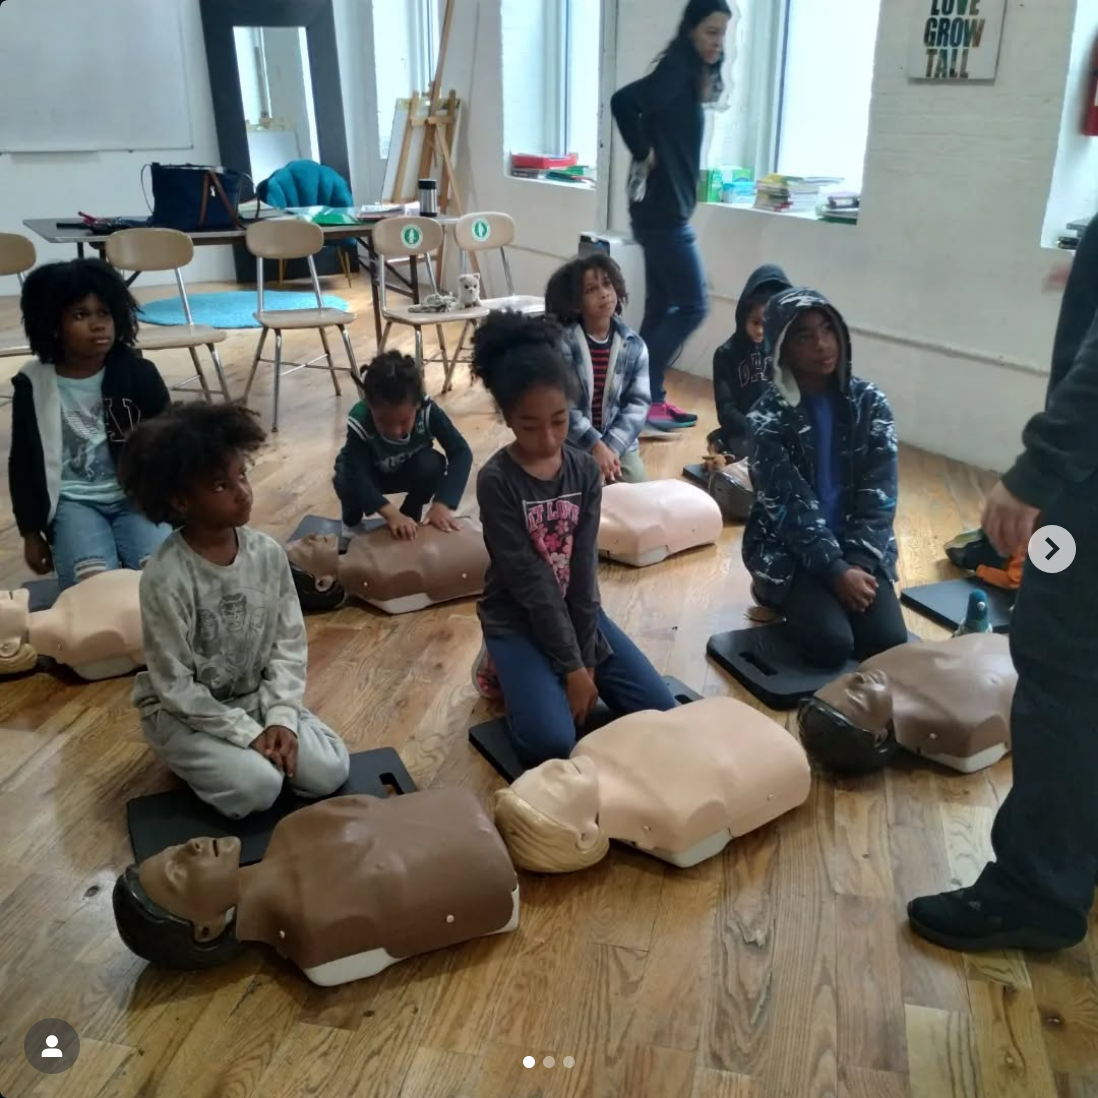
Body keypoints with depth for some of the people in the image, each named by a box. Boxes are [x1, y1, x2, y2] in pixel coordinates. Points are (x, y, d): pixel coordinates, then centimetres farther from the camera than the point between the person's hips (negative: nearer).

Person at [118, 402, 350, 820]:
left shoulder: (268, 553, -11)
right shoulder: (166, 578, -26)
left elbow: (290, 643, -3)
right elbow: (175, 685, -20)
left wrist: (280, 717, -14)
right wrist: (247, 734, -20)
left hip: (257, 696, 4)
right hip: (183, 711, -4)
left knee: (330, 772, -11)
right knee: (258, 786, -24)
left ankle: (256, 757, 14)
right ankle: (200, 758, 6)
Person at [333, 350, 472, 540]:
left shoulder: (428, 411, -35)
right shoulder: (360, 420, -38)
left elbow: (461, 453, -37)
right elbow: (356, 476, -45)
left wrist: (441, 504, -50)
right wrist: (391, 514, -59)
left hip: (406, 471, 1)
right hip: (370, 474, -1)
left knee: (433, 465, -32)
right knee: (346, 482, -35)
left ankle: (411, 517, -2)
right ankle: (351, 522, 2)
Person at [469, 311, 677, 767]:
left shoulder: (585, 470, -5)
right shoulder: (496, 481, -19)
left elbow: (584, 571, -8)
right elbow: (532, 584, -20)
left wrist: (585, 658, -13)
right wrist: (572, 667, -19)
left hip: (575, 611, 5)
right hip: (517, 620, -5)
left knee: (660, 710, -4)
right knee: (552, 743, -22)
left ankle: (540, 673, 14)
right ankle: (507, 668, 7)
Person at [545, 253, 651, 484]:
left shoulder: (634, 345, 1)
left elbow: (639, 403, -3)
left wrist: (612, 447, -16)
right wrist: (596, 445, -19)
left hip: (619, 444, 4)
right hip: (571, 445, -3)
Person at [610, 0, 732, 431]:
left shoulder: (692, 77, 15)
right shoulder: (676, 70, -13)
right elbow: (623, 101, -26)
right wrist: (643, 155, -17)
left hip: (668, 210, 9)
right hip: (662, 211, -9)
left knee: (661, 308, 11)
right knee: (692, 306, -6)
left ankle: (649, 395, 19)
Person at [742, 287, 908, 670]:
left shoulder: (870, 403, -1)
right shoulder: (768, 418, -10)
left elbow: (879, 495, -5)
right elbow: (790, 505, -15)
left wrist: (858, 564, -17)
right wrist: (835, 571, -22)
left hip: (859, 547, 3)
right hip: (791, 550, -3)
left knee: (889, 642, -17)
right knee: (830, 643, -23)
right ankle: (786, 595, 11)